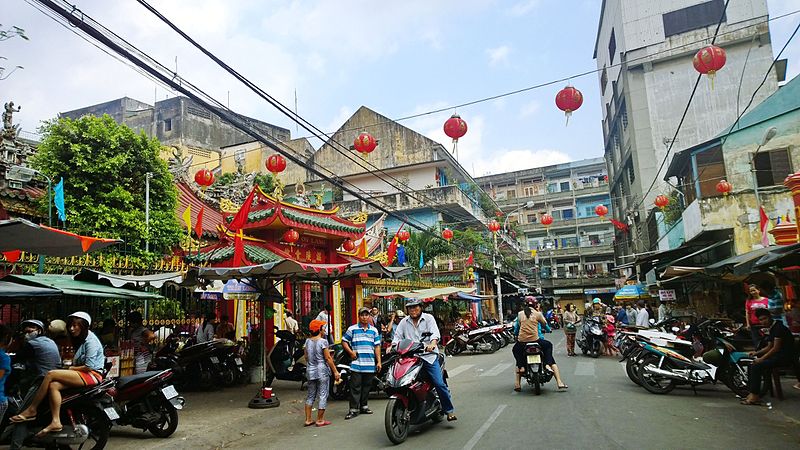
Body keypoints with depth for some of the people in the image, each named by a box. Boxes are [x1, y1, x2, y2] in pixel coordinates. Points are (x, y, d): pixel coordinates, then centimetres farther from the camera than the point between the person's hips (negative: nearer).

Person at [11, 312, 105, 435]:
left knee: (51, 374, -18)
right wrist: (71, 369, 1)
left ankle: (31, 410, -6)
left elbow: (89, 367, -14)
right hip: (82, 375, 9)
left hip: (93, 374, -9)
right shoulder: (80, 340, 22)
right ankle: (56, 422, -20)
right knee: (54, 385, -15)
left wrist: (71, 368, -3)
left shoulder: (91, 340, -9)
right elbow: (79, 363, 18)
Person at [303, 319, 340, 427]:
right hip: (322, 371, -6)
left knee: (310, 395, 14)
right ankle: (320, 420, 8)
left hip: (310, 370, 6)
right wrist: (335, 371, -8)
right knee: (323, 396, 4)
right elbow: (328, 358, -13)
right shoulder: (322, 341, -14)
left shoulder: (308, 341, 4)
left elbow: (306, 358, 9)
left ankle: (308, 420, 17)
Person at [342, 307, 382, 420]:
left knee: (367, 386, 11)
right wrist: (351, 352, -7)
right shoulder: (352, 329, 2)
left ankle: (363, 406, 24)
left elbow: (377, 346, 11)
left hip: (370, 364, 3)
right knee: (355, 387, -3)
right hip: (356, 364, -3)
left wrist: (378, 361, 7)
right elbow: (344, 341, 5)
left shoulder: (374, 330, 11)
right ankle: (353, 409, 3)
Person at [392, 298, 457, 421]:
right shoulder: (404, 322, 15)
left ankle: (449, 410, 1)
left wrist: (432, 344, -28)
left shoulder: (428, 318, 5)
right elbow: (397, 336, 12)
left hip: (429, 356, -3)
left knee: (439, 383, -12)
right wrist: (392, 346, -8)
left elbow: (435, 333, -8)